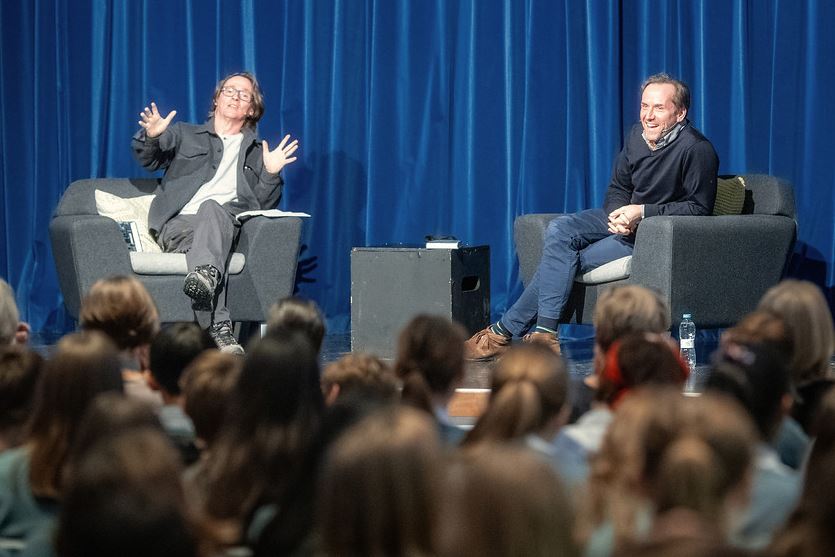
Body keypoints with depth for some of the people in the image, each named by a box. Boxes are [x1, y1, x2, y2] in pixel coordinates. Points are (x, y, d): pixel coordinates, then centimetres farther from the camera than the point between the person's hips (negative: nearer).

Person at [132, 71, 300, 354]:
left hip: (226, 226, 1)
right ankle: (219, 328, -58)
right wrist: (151, 137, -13)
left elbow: (262, 204, 18)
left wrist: (271, 174, -1)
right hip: (178, 224, -1)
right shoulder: (184, 135, 26)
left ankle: (204, 276, -68)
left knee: (212, 208, -36)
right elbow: (148, 158, 9)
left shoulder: (258, 153, 28)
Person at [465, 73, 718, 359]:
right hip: (626, 218, 8)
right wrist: (618, 213, -14)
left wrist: (641, 213, -23)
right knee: (559, 230, -17)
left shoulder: (697, 150, -17)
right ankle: (545, 331, -21)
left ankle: (506, 331, -13)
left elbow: (699, 207, -18)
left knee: (573, 259, -20)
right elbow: (617, 189, 11)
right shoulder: (638, 136, 4)